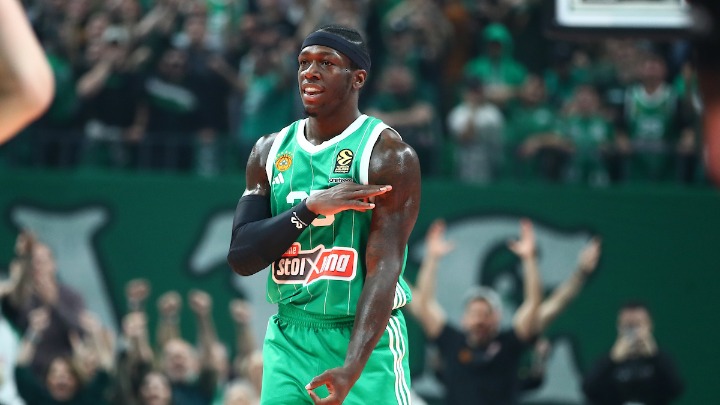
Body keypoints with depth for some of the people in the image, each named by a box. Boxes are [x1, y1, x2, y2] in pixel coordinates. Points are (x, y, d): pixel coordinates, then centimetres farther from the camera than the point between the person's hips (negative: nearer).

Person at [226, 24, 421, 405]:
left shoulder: (389, 155, -10)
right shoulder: (270, 151, 7)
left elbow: (383, 268, -18)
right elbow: (240, 256, 0)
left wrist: (351, 369, -29)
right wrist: (311, 207, -16)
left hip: (363, 343, -4)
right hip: (287, 342, 5)